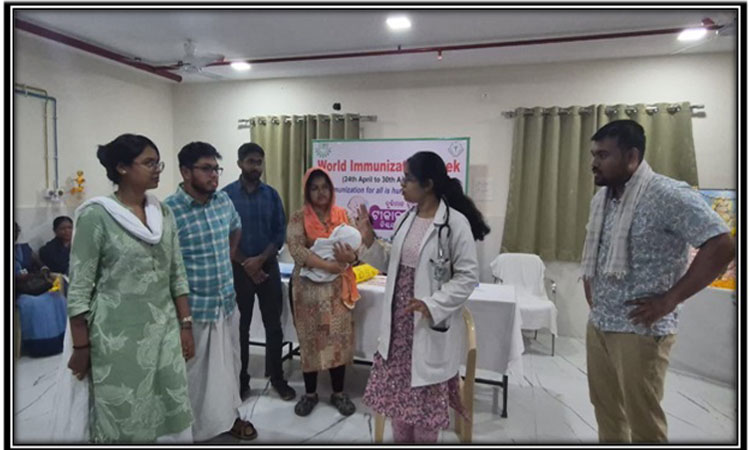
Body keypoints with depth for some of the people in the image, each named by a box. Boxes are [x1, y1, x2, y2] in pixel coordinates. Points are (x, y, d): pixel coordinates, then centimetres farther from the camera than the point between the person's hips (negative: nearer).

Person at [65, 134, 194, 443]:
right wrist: (80, 347, -7)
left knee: (174, 417, 10)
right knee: (121, 421, 9)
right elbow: (79, 288, -9)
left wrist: (185, 325, 6)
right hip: (118, 336, -4)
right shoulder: (96, 216, -11)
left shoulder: (164, 213, 5)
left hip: (164, 331, 5)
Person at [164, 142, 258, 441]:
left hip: (227, 302, 6)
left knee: (229, 364, 20)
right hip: (193, 309, -6)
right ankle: (193, 429, 32)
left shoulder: (224, 201, 2)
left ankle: (229, 415, 41)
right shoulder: (169, 210, -18)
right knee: (194, 372, 10)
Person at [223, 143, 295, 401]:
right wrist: (246, 264, -11)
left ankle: (277, 378, 23)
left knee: (273, 326, 8)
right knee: (240, 327, 10)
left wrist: (260, 259, -13)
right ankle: (241, 380, 26)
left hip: (268, 267, 2)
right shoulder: (226, 195, -4)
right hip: (239, 268, -2)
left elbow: (281, 233, 0)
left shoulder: (271, 195, 3)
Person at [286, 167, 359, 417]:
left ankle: (338, 392, 25)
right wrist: (328, 265, -26)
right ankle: (310, 393, 27)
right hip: (309, 287, -2)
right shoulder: (299, 218, -5)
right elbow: (296, 249, -18)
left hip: (337, 287, 2)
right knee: (310, 339, 9)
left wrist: (348, 257, -22)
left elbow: (355, 247, 1)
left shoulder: (342, 215, 4)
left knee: (339, 338, 7)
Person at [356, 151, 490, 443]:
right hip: (398, 323, 7)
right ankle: (400, 439, 40)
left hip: (429, 325, -6)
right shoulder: (407, 218, 5)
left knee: (426, 398, 11)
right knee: (396, 392, 19)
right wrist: (369, 240, -3)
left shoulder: (455, 223, -16)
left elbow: (468, 276, -15)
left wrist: (432, 304, -23)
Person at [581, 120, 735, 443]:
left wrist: (669, 300, -18)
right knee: (606, 412, 19)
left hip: (639, 330, -7)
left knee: (643, 421, 6)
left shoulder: (668, 195, -16)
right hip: (597, 325, 7)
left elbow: (722, 247, -20)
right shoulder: (601, 197, 8)